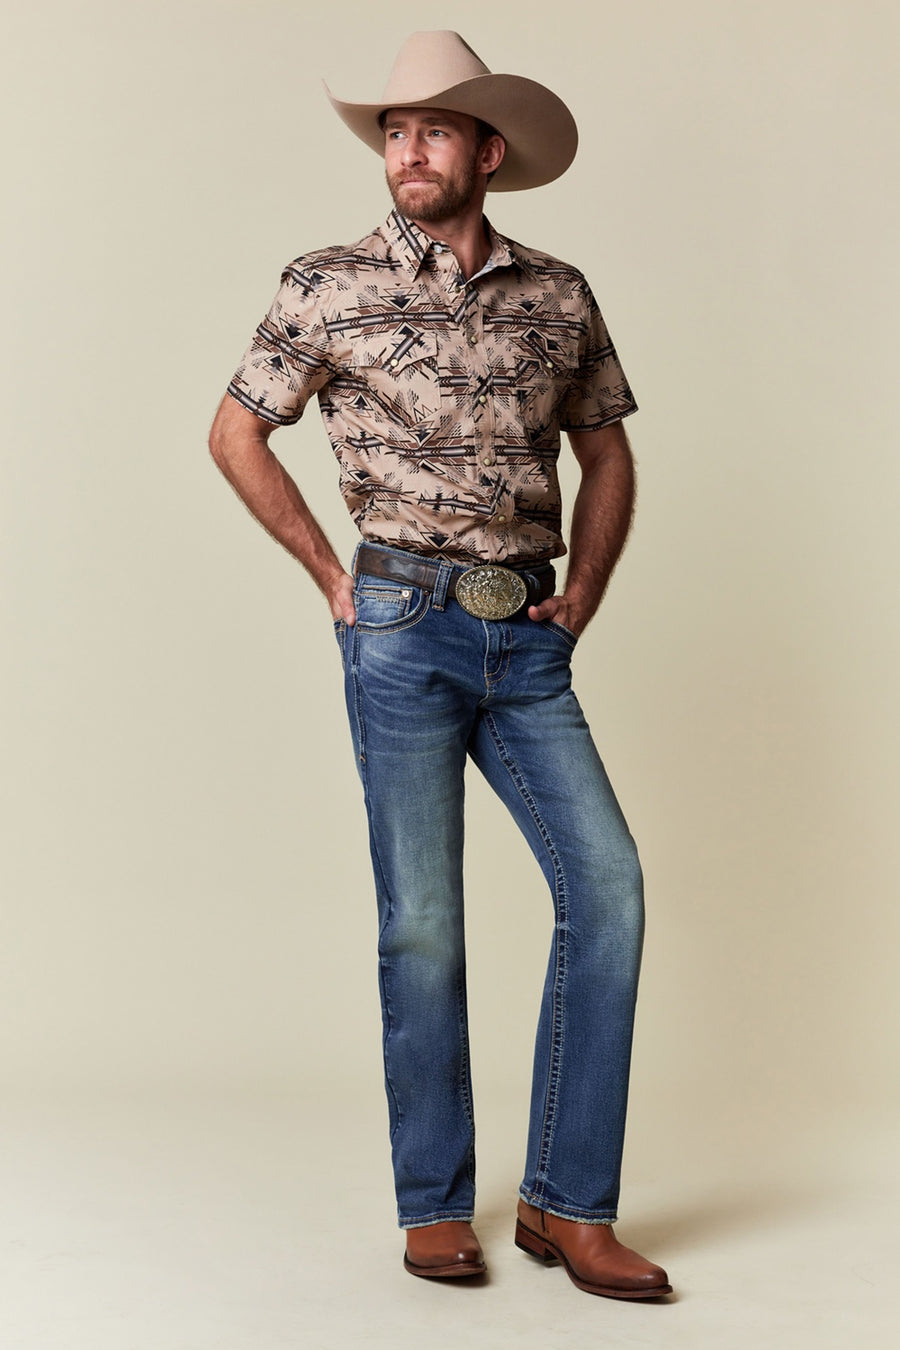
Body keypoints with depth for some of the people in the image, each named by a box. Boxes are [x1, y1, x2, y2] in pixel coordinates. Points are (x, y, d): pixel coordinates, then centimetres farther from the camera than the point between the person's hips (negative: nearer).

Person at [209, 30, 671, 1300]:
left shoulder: (557, 294, 9)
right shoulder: (332, 286, 2)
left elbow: (606, 450, 20)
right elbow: (236, 433, 9)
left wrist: (583, 597, 9)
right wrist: (328, 571, 4)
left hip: (528, 640, 3)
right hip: (405, 627, -3)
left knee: (606, 884, -7)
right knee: (422, 921, 0)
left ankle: (569, 1204, 3)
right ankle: (434, 1206, 15)